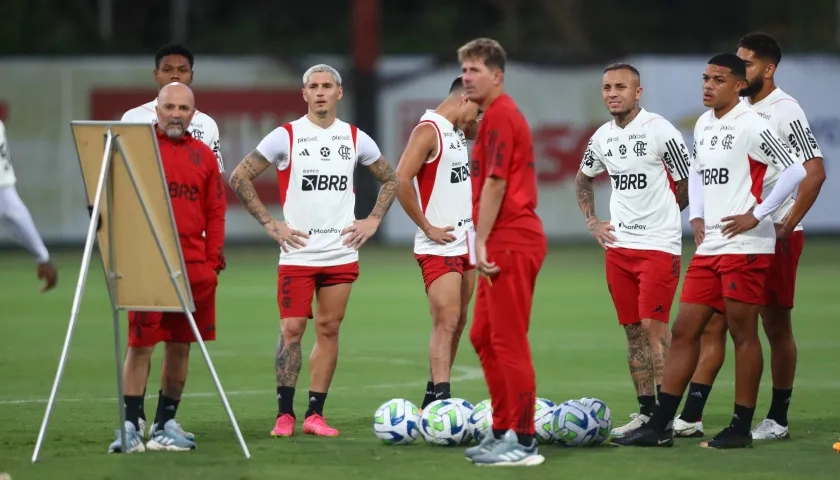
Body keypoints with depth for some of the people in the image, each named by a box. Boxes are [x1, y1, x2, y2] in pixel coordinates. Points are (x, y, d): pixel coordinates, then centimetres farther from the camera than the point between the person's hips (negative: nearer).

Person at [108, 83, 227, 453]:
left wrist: (214, 259, 2)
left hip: (194, 267, 4)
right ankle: (131, 425, -3)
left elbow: (215, 212, 11)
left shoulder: (204, 156, 11)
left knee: (180, 346, 7)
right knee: (141, 344, -6)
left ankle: (166, 424, 15)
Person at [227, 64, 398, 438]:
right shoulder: (286, 136, -2)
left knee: (328, 330, 3)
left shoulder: (355, 138, 7)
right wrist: (270, 224, -5)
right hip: (297, 253, -3)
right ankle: (284, 414, -2)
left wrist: (373, 220, 8)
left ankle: (315, 414, 8)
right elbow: (239, 178, -1)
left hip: (342, 252, 3)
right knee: (292, 329, -8)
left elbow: (391, 179, 21)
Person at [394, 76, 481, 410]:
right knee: (446, 322, -15)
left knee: (457, 323, 11)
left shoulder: (457, 131, 13)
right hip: (439, 246, -9)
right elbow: (401, 181, -22)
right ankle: (440, 399, -20)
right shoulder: (428, 130, -14)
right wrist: (428, 228, -17)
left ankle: (434, 396, 19)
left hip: (465, 242, 9)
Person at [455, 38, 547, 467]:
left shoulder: (499, 114, -12)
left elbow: (495, 182, -18)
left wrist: (481, 240, -18)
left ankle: (523, 442, -6)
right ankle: (503, 431, 21)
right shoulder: (498, 114, 20)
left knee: (508, 342, -8)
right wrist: (485, 241, 21)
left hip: (510, 245, -11)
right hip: (505, 245, 11)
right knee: (484, 337, 16)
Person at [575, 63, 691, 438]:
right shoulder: (602, 137, 9)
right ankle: (646, 412, 13)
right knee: (632, 329, 8)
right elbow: (583, 179, 27)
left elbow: (687, 187, -6)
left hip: (658, 244, -7)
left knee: (653, 326, -12)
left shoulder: (660, 131, -11)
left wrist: (658, 213, 4)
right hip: (618, 245, 7)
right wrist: (592, 221, 16)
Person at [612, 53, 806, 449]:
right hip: (709, 247, 8)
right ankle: (660, 426, 6)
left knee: (743, 333, -2)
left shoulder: (751, 126, -11)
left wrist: (757, 215, -15)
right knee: (684, 329, 5)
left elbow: (795, 171, -16)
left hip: (744, 247, -8)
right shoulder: (703, 125, 14)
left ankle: (741, 428, 5)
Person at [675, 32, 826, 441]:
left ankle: (778, 419, 12)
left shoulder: (785, 111, -11)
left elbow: (815, 172, -17)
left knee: (776, 324, 2)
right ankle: (691, 417, 1)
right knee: (713, 322, 2)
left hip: (775, 236, -7)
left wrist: (787, 225, -20)